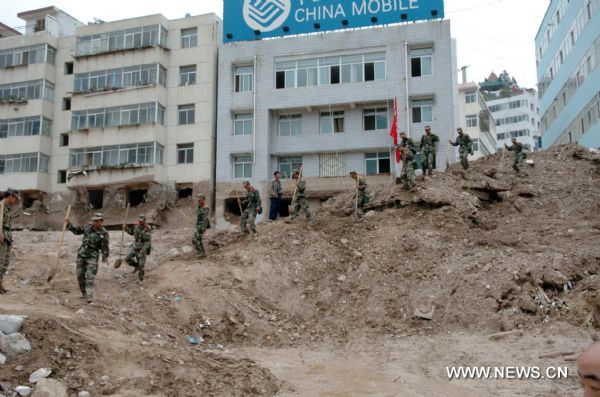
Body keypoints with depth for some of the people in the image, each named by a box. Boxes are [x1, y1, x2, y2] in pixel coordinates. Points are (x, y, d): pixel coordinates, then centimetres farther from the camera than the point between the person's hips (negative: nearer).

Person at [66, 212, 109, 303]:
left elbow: (105, 247, -10)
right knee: (80, 275, 6)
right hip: (81, 254, 5)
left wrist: (105, 258, -18)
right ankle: (84, 293, 21)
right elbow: (76, 231, 17)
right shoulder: (87, 226, 3)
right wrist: (69, 224, 6)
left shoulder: (104, 233, -9)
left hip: (92, 256, -5)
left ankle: (89, 297, -19)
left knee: (90, 276, -15)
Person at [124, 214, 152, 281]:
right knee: (127, 259, -1)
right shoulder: (136, 226, 0)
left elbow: (149, 240, -22)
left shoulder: (147, 229, -20)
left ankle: (141, 275, 24)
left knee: (141, 263, 1)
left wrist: (143, 249, -29)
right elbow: (131, 232, 19)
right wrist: (126, 228, 2)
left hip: (143, 247, -6)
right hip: (135, 246, 6)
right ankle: (136, 266, 26)